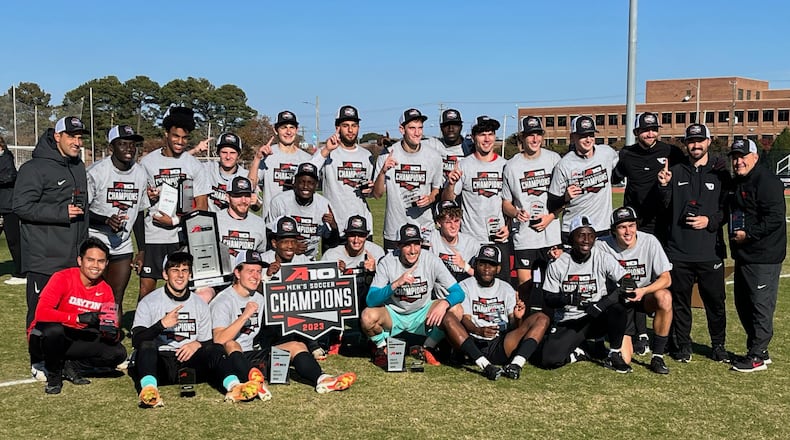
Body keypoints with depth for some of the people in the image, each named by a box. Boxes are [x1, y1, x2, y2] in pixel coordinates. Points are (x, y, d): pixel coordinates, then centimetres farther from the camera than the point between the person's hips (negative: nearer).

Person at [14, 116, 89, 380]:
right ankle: (39, 363, 12)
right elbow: (21, 206, -16)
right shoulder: (35, 168, -10)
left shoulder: (78, 168, 16)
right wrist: (61, 213, -19)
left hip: (73, 258, 7)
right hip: (43, 258, -7)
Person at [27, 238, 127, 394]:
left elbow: (113, 324, -1)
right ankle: (53, 374, -11)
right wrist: (78, 318, -36)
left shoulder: (105, 291, -3)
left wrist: (113, 333, -26)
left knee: (118, 353, -14)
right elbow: (41, 313, -29)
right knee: (54, 329, -39)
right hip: (44, 338, -4)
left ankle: (70, 365, 2)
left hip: (75, 340, 4)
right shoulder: (63, 278, -18)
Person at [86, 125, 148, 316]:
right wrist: (106, 220, -26)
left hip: (123, 247, 5)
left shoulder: (140, 174, 4)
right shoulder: (96, 172, -13)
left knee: (117, 300, 7)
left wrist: (142, 251, 11)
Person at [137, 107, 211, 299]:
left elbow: (202, 207, 2)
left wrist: (175, 220, -10)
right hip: (152, 237, 0)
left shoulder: (195, 166, 5)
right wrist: (147, 196, -9)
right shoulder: (147, 162, 7)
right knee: (146, 288, -2)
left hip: (183, 238, 0)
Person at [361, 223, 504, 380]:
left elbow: (458, 292, -14)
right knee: (368, 316, -32)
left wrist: (444, 303, -37)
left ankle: (483, 363, -19)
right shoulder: (387, 262, -15)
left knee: (452, 313, -30)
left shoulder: (431, 260, -13)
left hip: (422, 314, 0)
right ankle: (381, 347, 3)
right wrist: (397, 283, -37)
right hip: (394, 314, 0)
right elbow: (371, 300, -22)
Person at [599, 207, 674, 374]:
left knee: (664, 297, -36)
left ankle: (657, 356, -18)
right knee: (623, 360, -14)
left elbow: (666, 279, -13)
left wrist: (643, 291, -31)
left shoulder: (649, 241, -14)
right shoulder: (603, 246, -14)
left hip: (646, 296, 1)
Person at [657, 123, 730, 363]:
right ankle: (682, 345, 21)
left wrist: (710, 221, -12)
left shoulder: (720, 174, 6)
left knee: (715, 300, 5)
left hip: (710, 251, -1)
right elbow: (664, 207, 0)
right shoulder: (675, 172, 8)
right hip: (678, 251, 1)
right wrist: (663, 186, -18)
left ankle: (718, 345, 21)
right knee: (680, 300, 8)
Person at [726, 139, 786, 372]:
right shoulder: (735, 183, 15)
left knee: (761, 305, -4)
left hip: (763, 257, -10)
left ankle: (757, 355, 4)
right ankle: (757, 350, 26)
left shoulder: (767, 182, -14)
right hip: (743, 255, 10)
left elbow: (775, 218, -21)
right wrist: (735, 235, 11)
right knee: (743, 304, 15)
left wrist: (748, 234, -19)